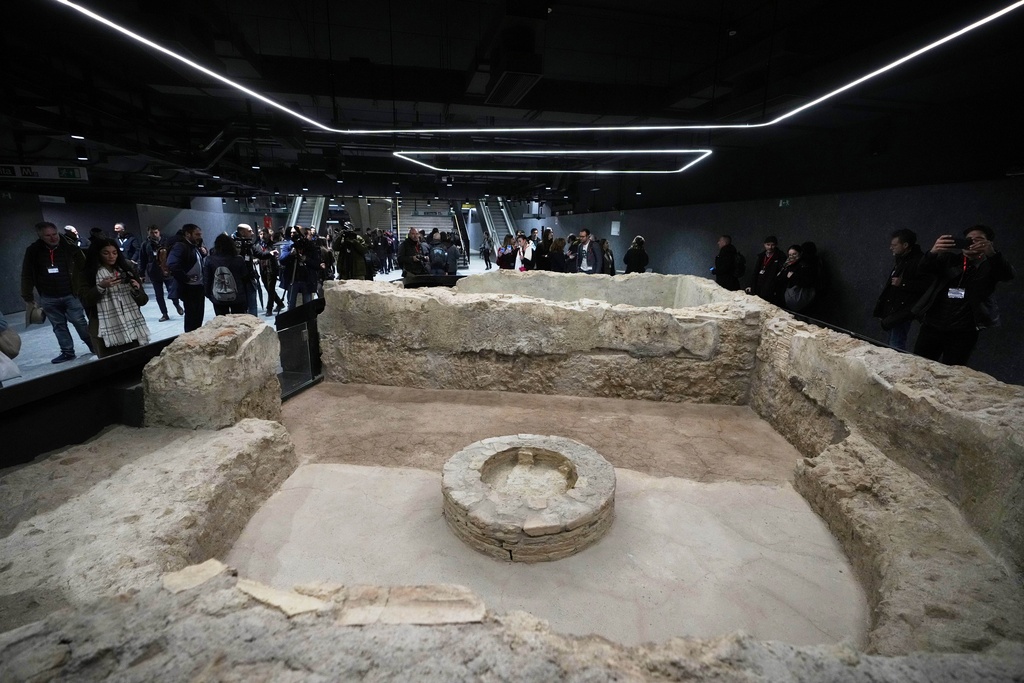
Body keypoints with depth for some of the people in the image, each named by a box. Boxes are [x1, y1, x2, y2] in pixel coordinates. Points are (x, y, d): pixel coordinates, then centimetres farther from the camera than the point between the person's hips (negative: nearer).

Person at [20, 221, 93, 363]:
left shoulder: (70, 248, -7)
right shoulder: (33, 251, -2)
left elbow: (84, 268, -2)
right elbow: (27, 275, 5)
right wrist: (27, 296, 4)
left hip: (71, 295, -3)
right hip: (48, 298, 3)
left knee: (79, 322, -1)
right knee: (58, 326, 10)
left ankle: (94, 347, 13)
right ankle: (67, 352, 19)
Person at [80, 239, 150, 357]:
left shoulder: (127, 269, 10)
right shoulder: (90, 273, 5)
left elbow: (142, 301, 9)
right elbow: (86, 301, -4)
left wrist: (137, 290, -10)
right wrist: (101, 287, -15)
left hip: (133, 329, 2)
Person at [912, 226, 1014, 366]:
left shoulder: (990, 266, 6)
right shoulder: (950, 258, 10)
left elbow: (1009, 274, -14)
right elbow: (924, 268, -8)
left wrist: (992, 254, -34)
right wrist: (933, 252, -31)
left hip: (963, 333, -1)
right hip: (932, 326, 1)